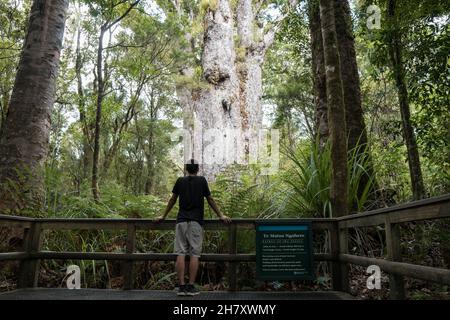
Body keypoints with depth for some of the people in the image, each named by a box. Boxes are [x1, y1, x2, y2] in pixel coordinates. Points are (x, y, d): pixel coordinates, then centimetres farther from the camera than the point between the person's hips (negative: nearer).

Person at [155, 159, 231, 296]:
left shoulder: (180, 181, 10)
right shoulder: (202, 180, 5)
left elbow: (172, 200, 15)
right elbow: (210, 200, 7)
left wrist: (163, 216, 26)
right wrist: (221, 216, 16)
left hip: (181, 221, 2)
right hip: (196, 222, -2)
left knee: (180, 254, 1)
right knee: (194, 254, 0)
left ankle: (181, 286, 2)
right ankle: (191, 287, 1)